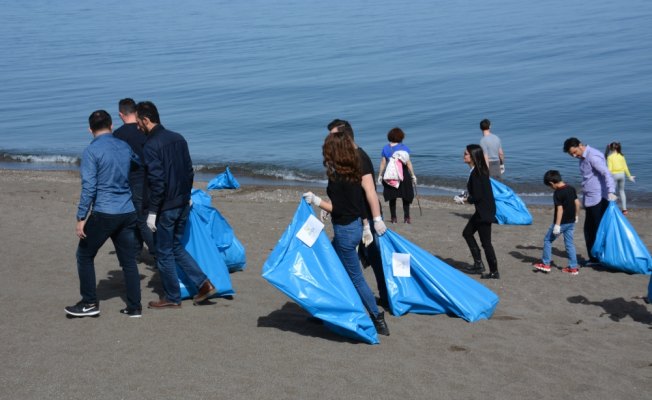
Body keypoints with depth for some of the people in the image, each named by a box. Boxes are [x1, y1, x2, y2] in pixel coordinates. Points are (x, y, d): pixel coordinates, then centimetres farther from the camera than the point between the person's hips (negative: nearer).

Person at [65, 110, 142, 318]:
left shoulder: (92, 151, -10)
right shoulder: (125, 147, 8)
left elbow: (89, 187, -14)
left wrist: (81, 218, -11)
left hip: (103, 214, -5)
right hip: (128, 213, 6)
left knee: (85, 255, 11)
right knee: (128, 260, 10)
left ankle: (90, 303, 11)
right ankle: (134, 307, 12)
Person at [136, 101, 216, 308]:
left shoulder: (150, 146, -17)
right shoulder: (178, 138, 7)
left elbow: (157, 182, -21)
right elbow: (189, 171, 13)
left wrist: (152, 212, -15)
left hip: (165, 208, -8)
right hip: (183, 204, 8)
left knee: (164, 252, 7)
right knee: (176, 247, 20)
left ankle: (172, 297, 16)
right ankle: (204, 283, 11)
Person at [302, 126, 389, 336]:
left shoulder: (337, 176, -20)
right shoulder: (354, 172, 5)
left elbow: (337, 209, -21)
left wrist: (316, 201, -11)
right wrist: (366, 226, 20)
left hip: (345, 230, -9)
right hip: (355, 226, 9)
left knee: (356, 278, 1)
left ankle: (378, 321, 5)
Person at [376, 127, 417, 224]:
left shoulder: (385, 148, 2)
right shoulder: (404, 147, -3)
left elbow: (383, 163, 0)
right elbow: (408, 163, -4)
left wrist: (380, 175, 7)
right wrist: (413, 175, 1)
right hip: (404, 174, -2)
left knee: (392, 197, 9)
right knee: (406, 196, 9)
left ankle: (393, 217, 8)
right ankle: (406, 217, 4)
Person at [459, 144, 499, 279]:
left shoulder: (476, 174, -22)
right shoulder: (481, 171, 6)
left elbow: (477, 197, -23)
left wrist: (465, 200, -7)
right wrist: (467, 196, 5)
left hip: (484, 212, -10)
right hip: (483, 210, 10)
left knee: (485, 242, -1)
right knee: (467, 232, 20)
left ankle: (494, 272, 9)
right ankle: (478, 264, 24)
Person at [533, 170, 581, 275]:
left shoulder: (558, 193, -19)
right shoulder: (571, 188, 4)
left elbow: (560, 209, -22)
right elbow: (577, 203, 11)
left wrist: (557, 225, -21)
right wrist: (576, 216, 23)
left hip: (562, 222, -7)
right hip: (571, 222, 7)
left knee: (548, 240, 8)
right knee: (569, 243, 12)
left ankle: (545, 264, 12)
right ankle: (573, 267, 12)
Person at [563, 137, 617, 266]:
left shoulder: (593, 156, -16)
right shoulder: (583, 158, 14)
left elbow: (606, 173, -27)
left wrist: (610, 192, -39)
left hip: (598, 200, -10)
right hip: (590, 200, 10)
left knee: (599, 230, -6)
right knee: (589, 230, 11)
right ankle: (594, 258, 18)